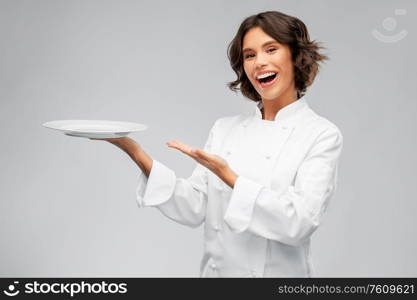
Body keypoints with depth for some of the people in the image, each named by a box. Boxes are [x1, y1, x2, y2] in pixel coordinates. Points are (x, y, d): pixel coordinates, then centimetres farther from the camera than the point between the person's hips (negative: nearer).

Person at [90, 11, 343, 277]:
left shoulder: (322, 135, -10)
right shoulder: (225, 129, 3)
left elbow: (300, 222, -20)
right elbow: (194, 209, -4)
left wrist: (229, 177, -27)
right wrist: (137, 153, -14)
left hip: (279, 273, -3)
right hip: (216, 271, 4)